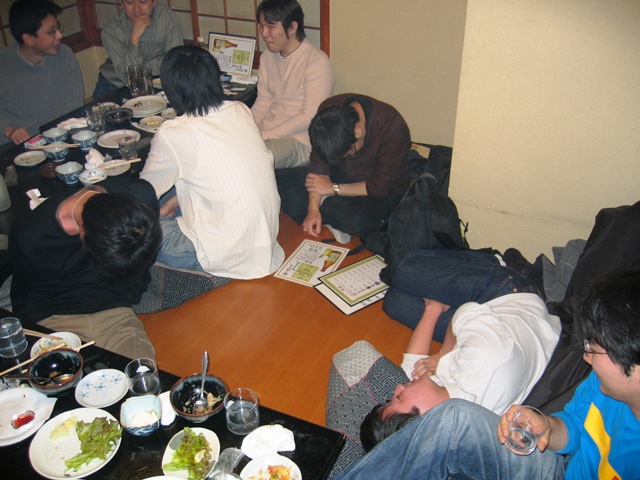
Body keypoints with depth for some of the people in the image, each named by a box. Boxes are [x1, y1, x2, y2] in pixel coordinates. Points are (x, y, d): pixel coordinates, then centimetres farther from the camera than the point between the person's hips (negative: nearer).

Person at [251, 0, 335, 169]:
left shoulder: (317, 62, -13)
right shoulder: (267, 57, 11)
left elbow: (309, 117, -17)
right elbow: (262, 103, 14)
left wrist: (264, 136, -19)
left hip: (300, 141, -7)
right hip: (264, 133, 7)